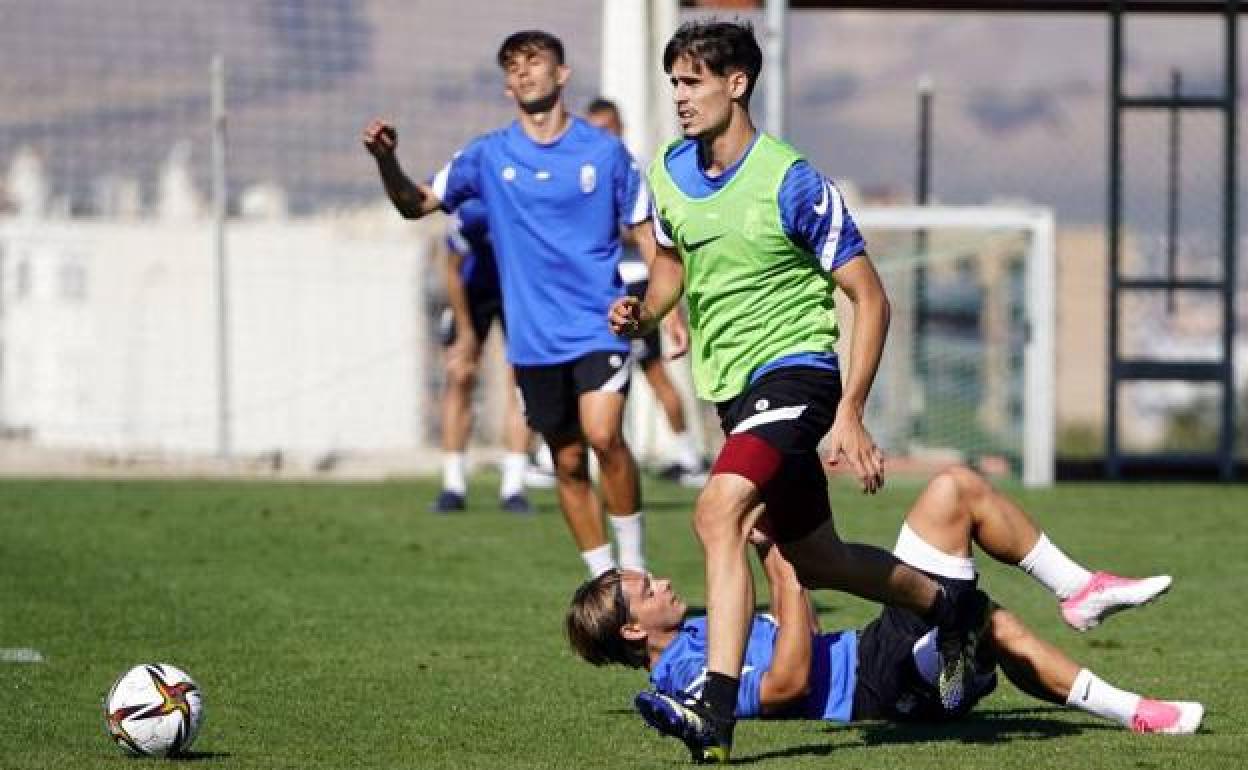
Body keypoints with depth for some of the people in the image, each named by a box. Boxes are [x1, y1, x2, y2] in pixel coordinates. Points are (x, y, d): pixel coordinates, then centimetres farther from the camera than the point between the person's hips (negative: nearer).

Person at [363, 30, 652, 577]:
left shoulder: (604, 151, 0)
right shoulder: (489, 156, 4)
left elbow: (647, 234, 6)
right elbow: (417, 203, 8)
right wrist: (386, 160, -11)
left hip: (600, 326, -3)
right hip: (534, 340, 3)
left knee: (603, 435, -22)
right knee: (568, 463, 6)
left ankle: (633, 563, -8)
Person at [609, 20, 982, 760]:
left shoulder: (792, 183, -16)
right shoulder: (670, 173, 3)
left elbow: (870, 298, -12)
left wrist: (850, 414, -20)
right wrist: (643, 312, 1)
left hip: (794, 367, -8)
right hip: (731, 386, 8)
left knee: (718, 513, -29)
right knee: (813, 559, 17)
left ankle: (717, 711, -35)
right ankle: (948, 607, 42)